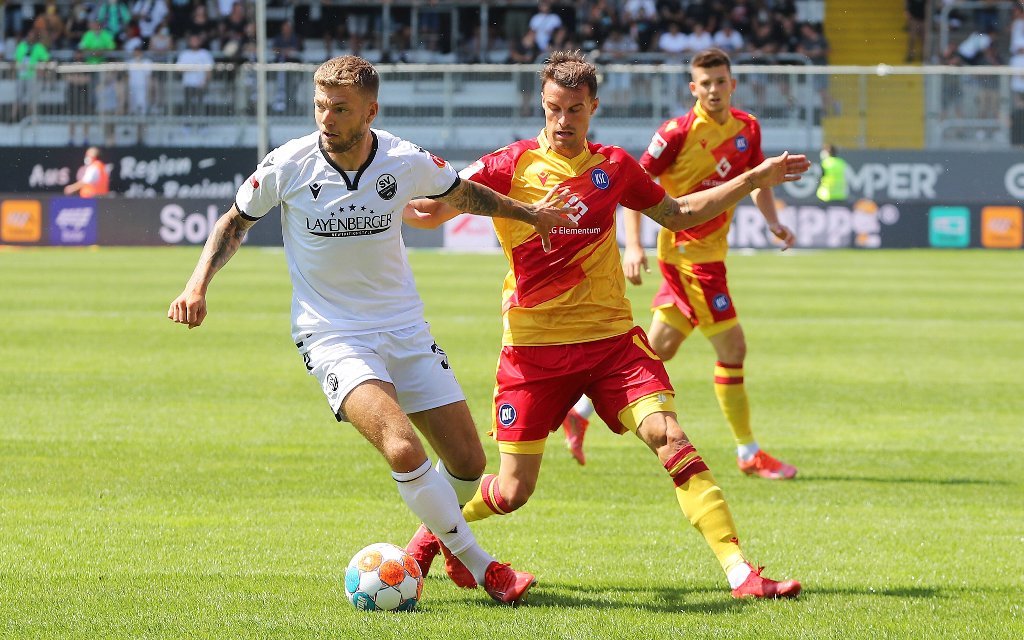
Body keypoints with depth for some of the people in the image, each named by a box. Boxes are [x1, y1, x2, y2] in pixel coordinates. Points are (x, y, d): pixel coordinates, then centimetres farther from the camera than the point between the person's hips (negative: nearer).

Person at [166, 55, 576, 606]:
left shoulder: (406, 162, -9)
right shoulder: (288, 166, -13)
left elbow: (460, 192, 14)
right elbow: (235, 222, 5)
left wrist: (529, 214, 23)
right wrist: (198, 285, -7)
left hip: (405, 331, 3)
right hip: (332, 338, -3)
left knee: (468, 462, 3)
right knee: (403, 450, -27)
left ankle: (435, 534, 38)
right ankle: (481, 566, -10)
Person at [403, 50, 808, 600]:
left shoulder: (613, 167, 9)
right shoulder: (513, 164, -3)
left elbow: (679, 213, 24)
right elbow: (428, 211, -7)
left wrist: (755, 179, 20)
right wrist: (420, 190, -30)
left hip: (612, 337, 2)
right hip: (534, 344, -2)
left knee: (668, 437, -18)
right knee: (512, 492, 0)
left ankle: (740, 573, -21)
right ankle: (432, 532, 33)